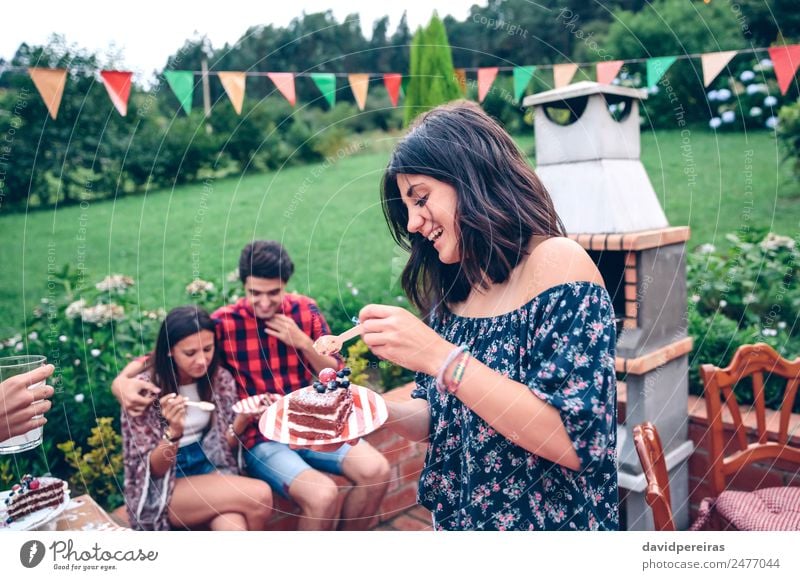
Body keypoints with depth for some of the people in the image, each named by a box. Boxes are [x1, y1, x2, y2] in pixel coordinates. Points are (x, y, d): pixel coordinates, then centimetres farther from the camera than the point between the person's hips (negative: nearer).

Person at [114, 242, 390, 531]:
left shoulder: (305, 310, 0)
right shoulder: (223, 324, -10)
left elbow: (337, 376, 4)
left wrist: (302, 342, -12)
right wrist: (123, 380, -30)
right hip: (260, 438, -4)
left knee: (377, 471, -15)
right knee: (322, 495, -28)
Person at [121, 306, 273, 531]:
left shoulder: (221, 379, -2)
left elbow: (224, 444, 7)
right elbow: (151, 470, -9)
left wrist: (243, 419, -13)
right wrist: (173, 432, -28)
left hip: (211, 469, 4)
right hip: (164, 488, -3)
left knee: (234, 528, -29)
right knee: (260, 496, -25)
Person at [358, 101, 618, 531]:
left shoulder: (556, 262, -19)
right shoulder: (451, 292, 0)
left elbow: (575, 441, -25)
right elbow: (439, 418, 7)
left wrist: (440, 358, -27)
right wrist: (375, 410, -11)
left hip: (546, 524, -6)